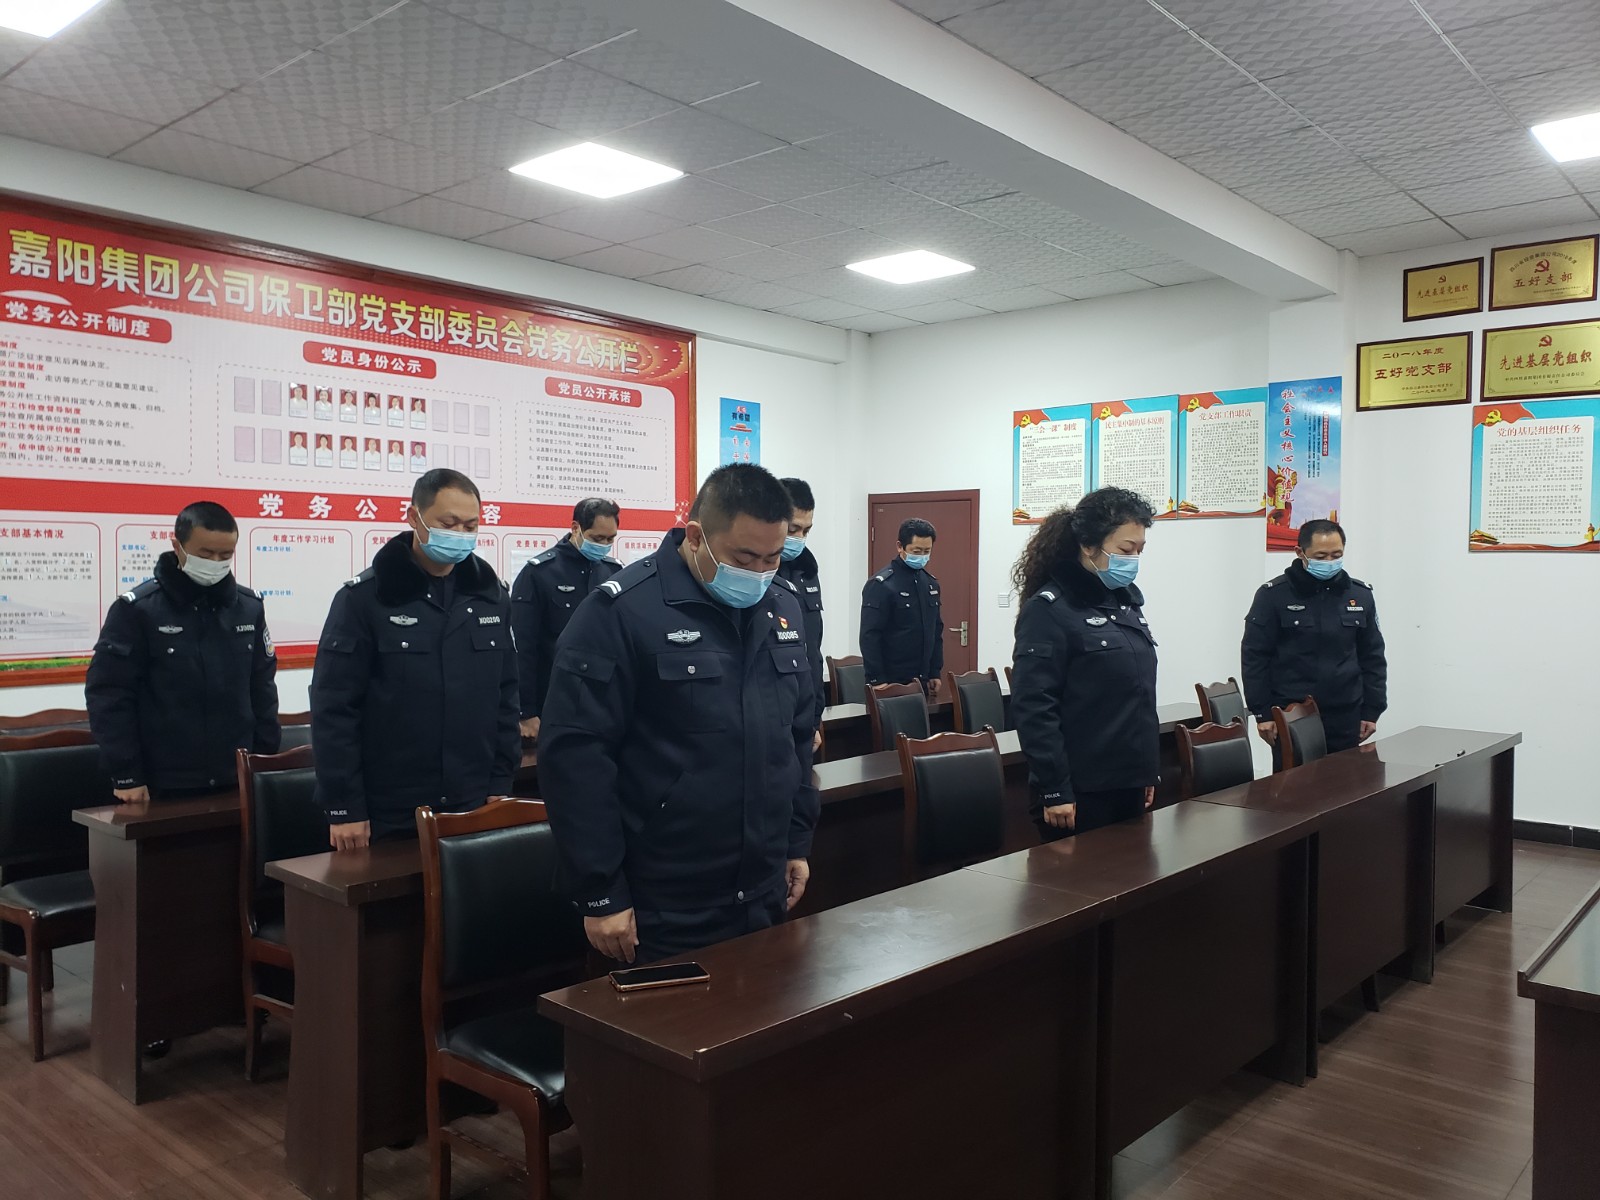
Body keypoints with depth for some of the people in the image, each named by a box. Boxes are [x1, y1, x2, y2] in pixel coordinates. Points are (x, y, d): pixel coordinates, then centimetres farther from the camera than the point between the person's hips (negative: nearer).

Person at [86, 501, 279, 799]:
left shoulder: (249, 607, 6)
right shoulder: (137, 610, -7)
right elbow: (108, 694, -7)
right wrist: (125, 775, -9)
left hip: (237, 782, 4)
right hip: (164, 786, -4)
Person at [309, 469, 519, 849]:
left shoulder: (491, 595, 5)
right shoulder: (364, 598, -7)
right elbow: (333, 709, -8)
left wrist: (500, 783, 5)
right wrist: (343, 807, -10)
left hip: (471, 809, 4)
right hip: (386, 816, -3)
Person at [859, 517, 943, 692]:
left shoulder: (931, 583, 11)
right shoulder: (881, 585, -12)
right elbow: (869, 637, -15)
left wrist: (935, 672, 12)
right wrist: (878, 680, -18)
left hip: (921, 680, 7)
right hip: (891, 682, -6)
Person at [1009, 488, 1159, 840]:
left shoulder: (1126, 600, 11)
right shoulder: (1049, 609, -13)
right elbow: (1034, 708, -18)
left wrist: (1149, 770, 18)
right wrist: (1054, 790, -20)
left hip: (1128, 783, 8)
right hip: (1080, 791, -8)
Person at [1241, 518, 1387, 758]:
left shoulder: (1360, 595, 6)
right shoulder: (1273, 595, -6)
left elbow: (1372, 657, 11)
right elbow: (1255, 656, -5)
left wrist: (1371, 711, 6)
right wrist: (1263, 712, -9)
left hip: (1345, 717, 4)